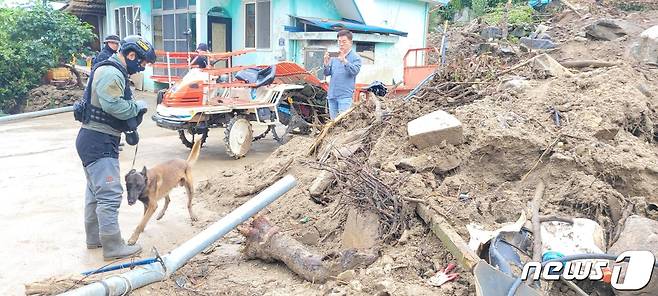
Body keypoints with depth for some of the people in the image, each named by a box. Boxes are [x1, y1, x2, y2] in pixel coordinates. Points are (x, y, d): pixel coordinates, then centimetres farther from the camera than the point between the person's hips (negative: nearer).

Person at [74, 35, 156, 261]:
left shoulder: (115, 72, 18)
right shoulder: (111, 72, -16)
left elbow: (118, 107, 17)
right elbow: (113, 105, -30)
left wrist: (130, 129, 4)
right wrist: (138, 106, -14)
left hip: (94, 140, 11)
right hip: (98, 142, -11)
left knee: (96, 191, 19)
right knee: (110, 194, -9)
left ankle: (94, 237, 31)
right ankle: (112, 247, -3)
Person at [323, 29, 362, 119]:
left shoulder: (355, 57, 0)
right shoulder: (334, 56, 13)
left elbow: (355, 71, -18)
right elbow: (327, 73, 8)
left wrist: (344, 61, -30)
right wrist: (326, 63, -12)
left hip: (345, 96, -5)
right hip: (332, 95, 5)